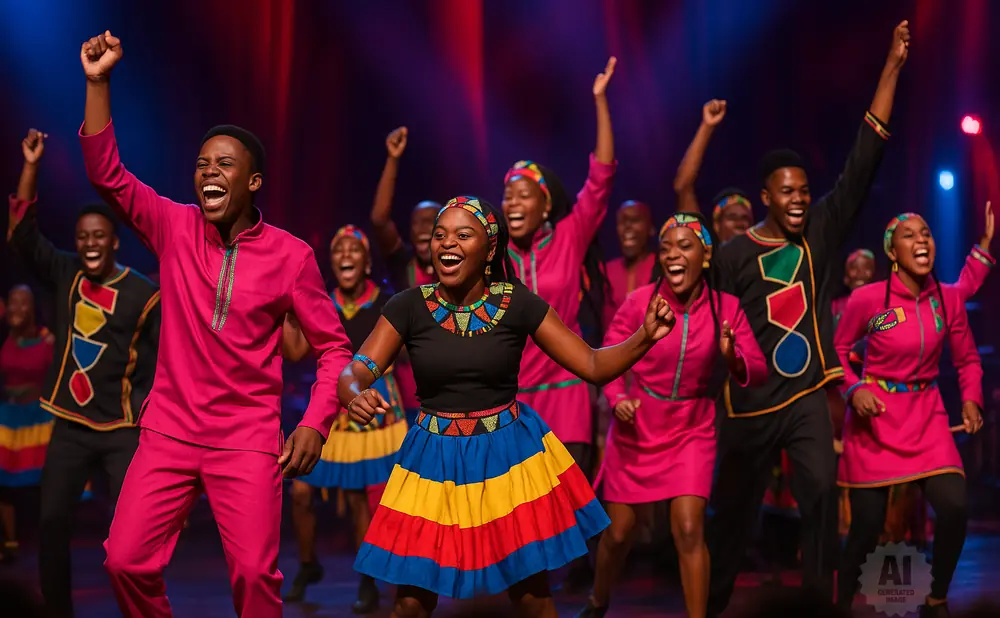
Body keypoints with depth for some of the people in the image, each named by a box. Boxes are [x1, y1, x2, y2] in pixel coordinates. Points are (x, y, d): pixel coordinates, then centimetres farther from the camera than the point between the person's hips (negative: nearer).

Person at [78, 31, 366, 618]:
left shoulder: (291, 255, -4)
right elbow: (108, 173, -5)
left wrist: (316, 423, -10)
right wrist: (98, 82, -12)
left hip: (248, 438, -2)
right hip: (169, 431, 3)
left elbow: (333, 345, 1)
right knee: (127, 561, -3)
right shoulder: (176, 228, 2)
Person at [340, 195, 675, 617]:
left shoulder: (519, 304, -6)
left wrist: (644, 338, -22)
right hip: (434, 460, 0)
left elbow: (594, 366, -4)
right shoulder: (408, 307, -6)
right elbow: (354, 373, -12)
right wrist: (355, 396, -36)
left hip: (509, 453, 0)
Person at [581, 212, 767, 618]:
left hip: (691, 431, 0)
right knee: (619, 533, 10)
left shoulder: (726, 307, -11)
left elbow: (759, 371, -11)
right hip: (637, 430, 0)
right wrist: (618, 398, -23)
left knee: (689, 531, -14)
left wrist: (732, 358, -32)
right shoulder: (641, 300, -15)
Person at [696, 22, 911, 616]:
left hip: (809, 397, 2)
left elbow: (863, 160, -3)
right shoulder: (733, 255, -5)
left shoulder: (820, 232, 1)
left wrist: (893, 65, -7)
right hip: (752, 403, -2)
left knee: (822, 497, -12)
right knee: (735, 509, 10)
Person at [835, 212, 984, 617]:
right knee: (867, 524, 0)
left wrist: (971, 399, -6)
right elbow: (838, 349, 0)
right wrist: (854, 389, -15)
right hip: (876, 416, -3)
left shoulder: (948, 298, -2)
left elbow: (967, 359, 10)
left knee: (955, 508, -14)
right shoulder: (867, 299, -13)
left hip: (927, 414, 3)